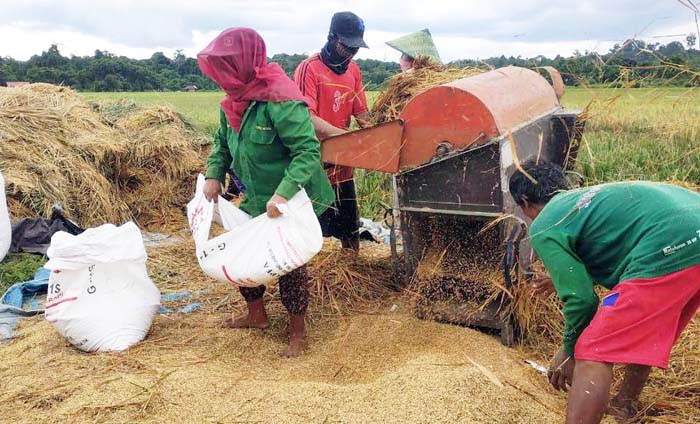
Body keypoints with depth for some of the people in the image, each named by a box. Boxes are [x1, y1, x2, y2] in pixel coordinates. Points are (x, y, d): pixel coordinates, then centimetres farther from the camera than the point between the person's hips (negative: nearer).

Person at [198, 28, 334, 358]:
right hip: (254, 201, 8)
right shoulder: (234, 101, 0)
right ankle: (256, 315, 40)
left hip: (289, 203, -8)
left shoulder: (280, 102, -26)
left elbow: (308, 151, -29)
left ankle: (297, 330, 23)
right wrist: (214, 174, -1)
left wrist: (284, 193, -38)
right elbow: (222, 143, 15)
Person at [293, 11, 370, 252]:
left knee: (349, 225, 16)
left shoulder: (353, 70, 8)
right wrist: (346, 136, -30)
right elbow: (306, 118, -21)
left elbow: (361, 113, 9)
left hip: (342, 163, 6)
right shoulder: (309, 68, -13)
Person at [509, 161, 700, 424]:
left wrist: (570, 352, 16)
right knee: (642, 327, 32)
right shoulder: (586, 195, 29)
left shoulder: (543, 228, 4)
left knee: (593, 356, -4)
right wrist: (563, 273, 61)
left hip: (669, 252, -10)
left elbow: (581, 299, -1)